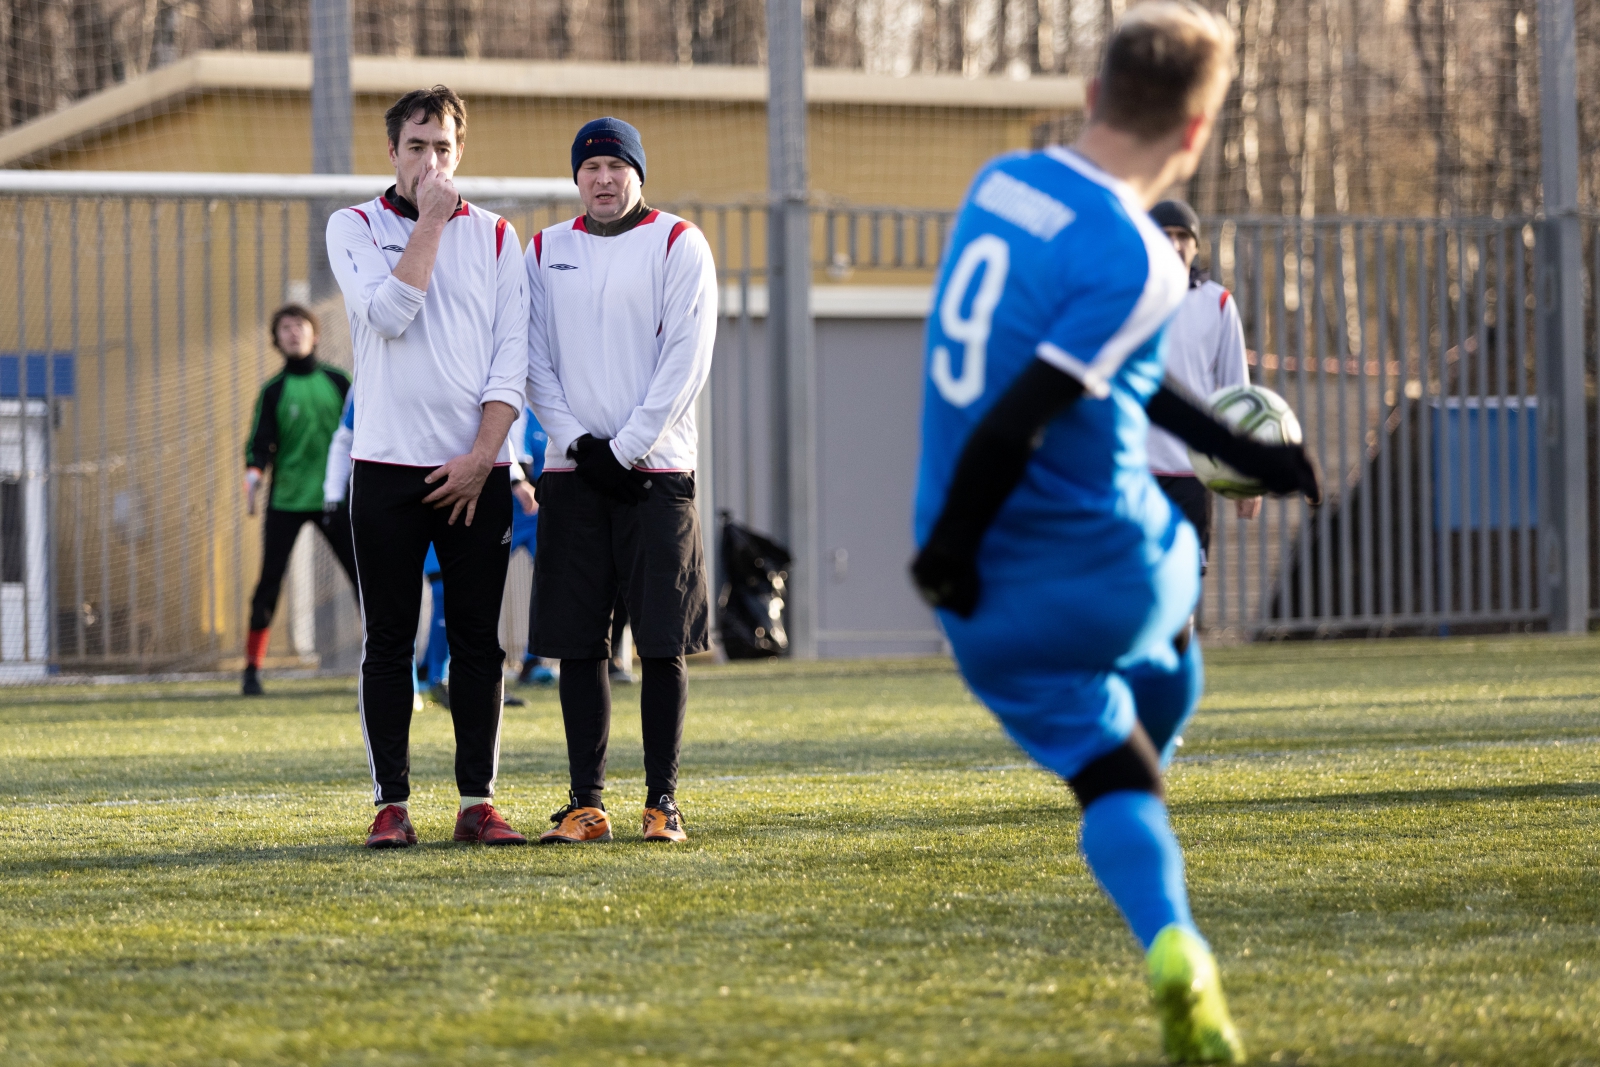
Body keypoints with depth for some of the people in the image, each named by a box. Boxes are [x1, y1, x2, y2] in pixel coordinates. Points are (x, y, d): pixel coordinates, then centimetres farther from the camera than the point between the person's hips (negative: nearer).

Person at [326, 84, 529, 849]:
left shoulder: (495, 236, 10)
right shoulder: (354, 227, 5)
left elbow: (512, 354, 2)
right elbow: (389, 312, -13)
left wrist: (481, 456, -8)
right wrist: (430, 222, -9)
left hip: (477, 472, 2)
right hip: (388, 467, -2)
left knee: (477, 641, 2)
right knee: (389, 642, 0)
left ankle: (478, 801, 6)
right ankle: (391, 805, 3)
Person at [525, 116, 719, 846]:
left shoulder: (678, 245, 1)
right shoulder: (545, 252, 12)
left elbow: (686, 360, -6)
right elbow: (535, 360, 7)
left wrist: (626, 449, -12)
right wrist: (578, 445, -7)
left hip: (656, 470, -3)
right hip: (572, 473, 3)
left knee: (664, 643, -3)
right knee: (578, 641, 1)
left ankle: (661, 799, 1)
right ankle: (586, 803, 5)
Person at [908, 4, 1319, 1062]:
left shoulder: (1001, 182, 3)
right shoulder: (1137, 262, -21)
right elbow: (1016, 421, -26)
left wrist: (1237, 447, 18)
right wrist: (950, 552, -12)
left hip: (990, 604, 5)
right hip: (1107, 565, -5)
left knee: (1108, 777, 12)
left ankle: (1174, 949, -12)